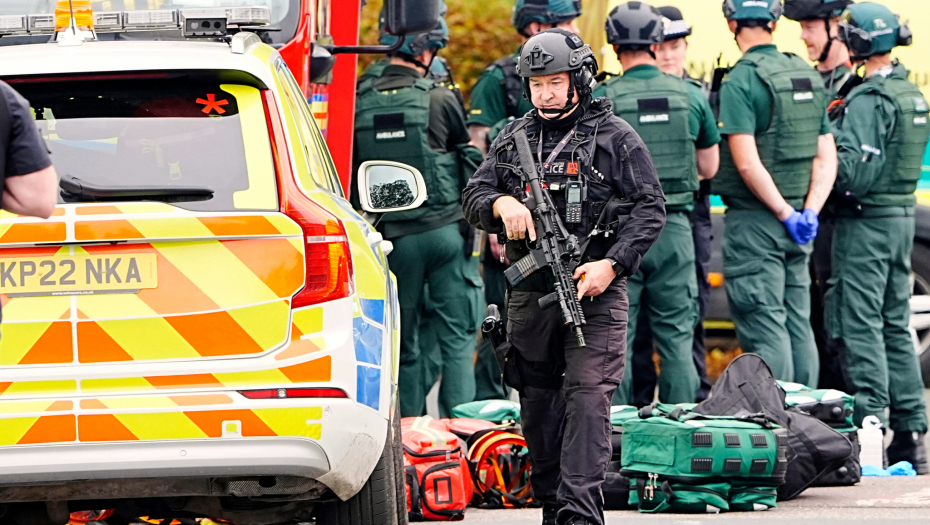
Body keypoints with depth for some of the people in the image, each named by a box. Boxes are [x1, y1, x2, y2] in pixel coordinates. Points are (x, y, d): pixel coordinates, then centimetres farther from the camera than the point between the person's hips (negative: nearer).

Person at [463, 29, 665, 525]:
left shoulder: (614, 138, 1)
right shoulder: (513, 139, 14)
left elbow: (650, 209, -2)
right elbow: (473, 196, 11)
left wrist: (612, 264, -14)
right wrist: (502, 204, -13)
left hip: (595, 291, -5)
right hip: (530, 294, 5)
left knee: (588, 397, -14)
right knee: (537, 403, 10)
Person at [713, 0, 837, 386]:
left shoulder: (740, 82, -13)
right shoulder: (808, 77, 9)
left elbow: (747, 163, -20)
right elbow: (827, 159, 7)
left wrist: (786, 214, -13)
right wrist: (808, 213, -2)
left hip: (754, 220, -7)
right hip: (796, 225, 7)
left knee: (764, 330, -5)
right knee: (798, 325, 12)